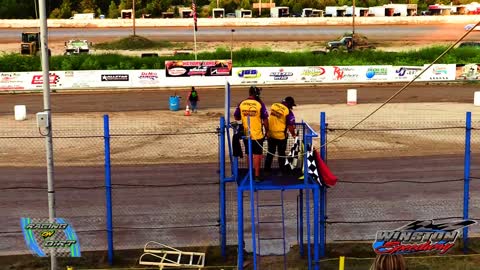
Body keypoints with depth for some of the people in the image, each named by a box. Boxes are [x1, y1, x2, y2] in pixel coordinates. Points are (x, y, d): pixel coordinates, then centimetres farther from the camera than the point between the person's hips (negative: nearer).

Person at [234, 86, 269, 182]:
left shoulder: (241, 104, -2)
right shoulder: (259, 104, -11)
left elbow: (236, 117, 6)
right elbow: (265, 120, -8)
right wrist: (267, 130, 5)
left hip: (246, 134, 3)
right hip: (257, 134, -3)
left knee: (249, 154, 17)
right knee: (257, 154, 4)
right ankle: (257, 175, 4)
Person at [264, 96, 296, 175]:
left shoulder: (274, 105, 2)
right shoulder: (288, 112, -15)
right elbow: (290, 126, -15)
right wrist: (293, 134, 1)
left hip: (270, 134, 5)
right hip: (281, 135, -5)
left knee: (270, 152, 18)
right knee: (281, 153, 11)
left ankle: (267, 168, 25)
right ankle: (282, 170, 19)